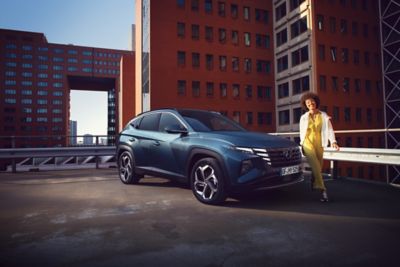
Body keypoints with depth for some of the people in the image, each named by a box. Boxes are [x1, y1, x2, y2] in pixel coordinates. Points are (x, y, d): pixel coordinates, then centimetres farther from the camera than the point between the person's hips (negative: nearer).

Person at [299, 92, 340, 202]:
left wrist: (333, 141, -21)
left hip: (319, 144, 2)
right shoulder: (303, 117, 5)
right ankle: (323, 191, -17)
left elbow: (329, 129, -7)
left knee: (318, 168, 7)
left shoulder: (324, 116, 4)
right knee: (316, 167, -15)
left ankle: (314, 187, 27)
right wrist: (302, 144, 11)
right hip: (308, 144, -2)